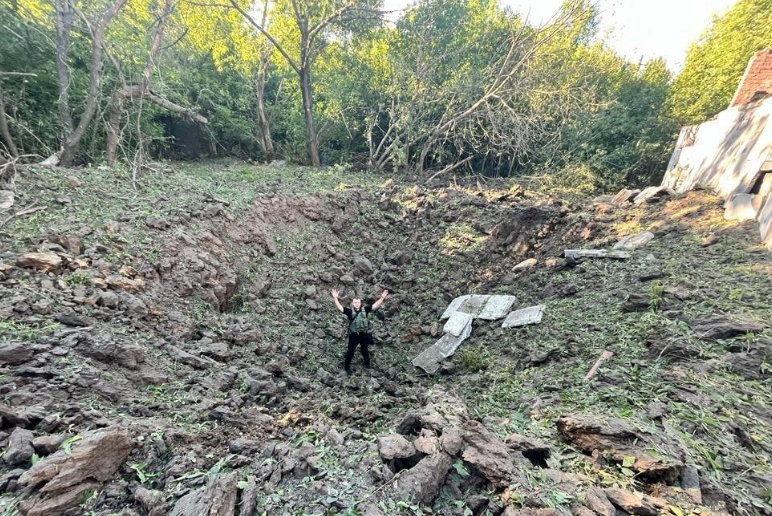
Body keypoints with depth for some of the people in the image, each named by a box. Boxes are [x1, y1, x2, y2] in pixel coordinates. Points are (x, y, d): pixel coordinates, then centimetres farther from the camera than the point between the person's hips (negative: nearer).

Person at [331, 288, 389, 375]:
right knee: (350, 351, 14)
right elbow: (340, 308, -26)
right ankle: (347, 366, 38)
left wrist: (382, 298, -25)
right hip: (353, 335, -1)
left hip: (364, 334, 2)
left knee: (364, 350, 23)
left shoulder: (365, 309, -12)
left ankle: (367, 362, 52)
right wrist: (335, 298, -38)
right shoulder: (349, 310, -16)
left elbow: (375, 305, -14)